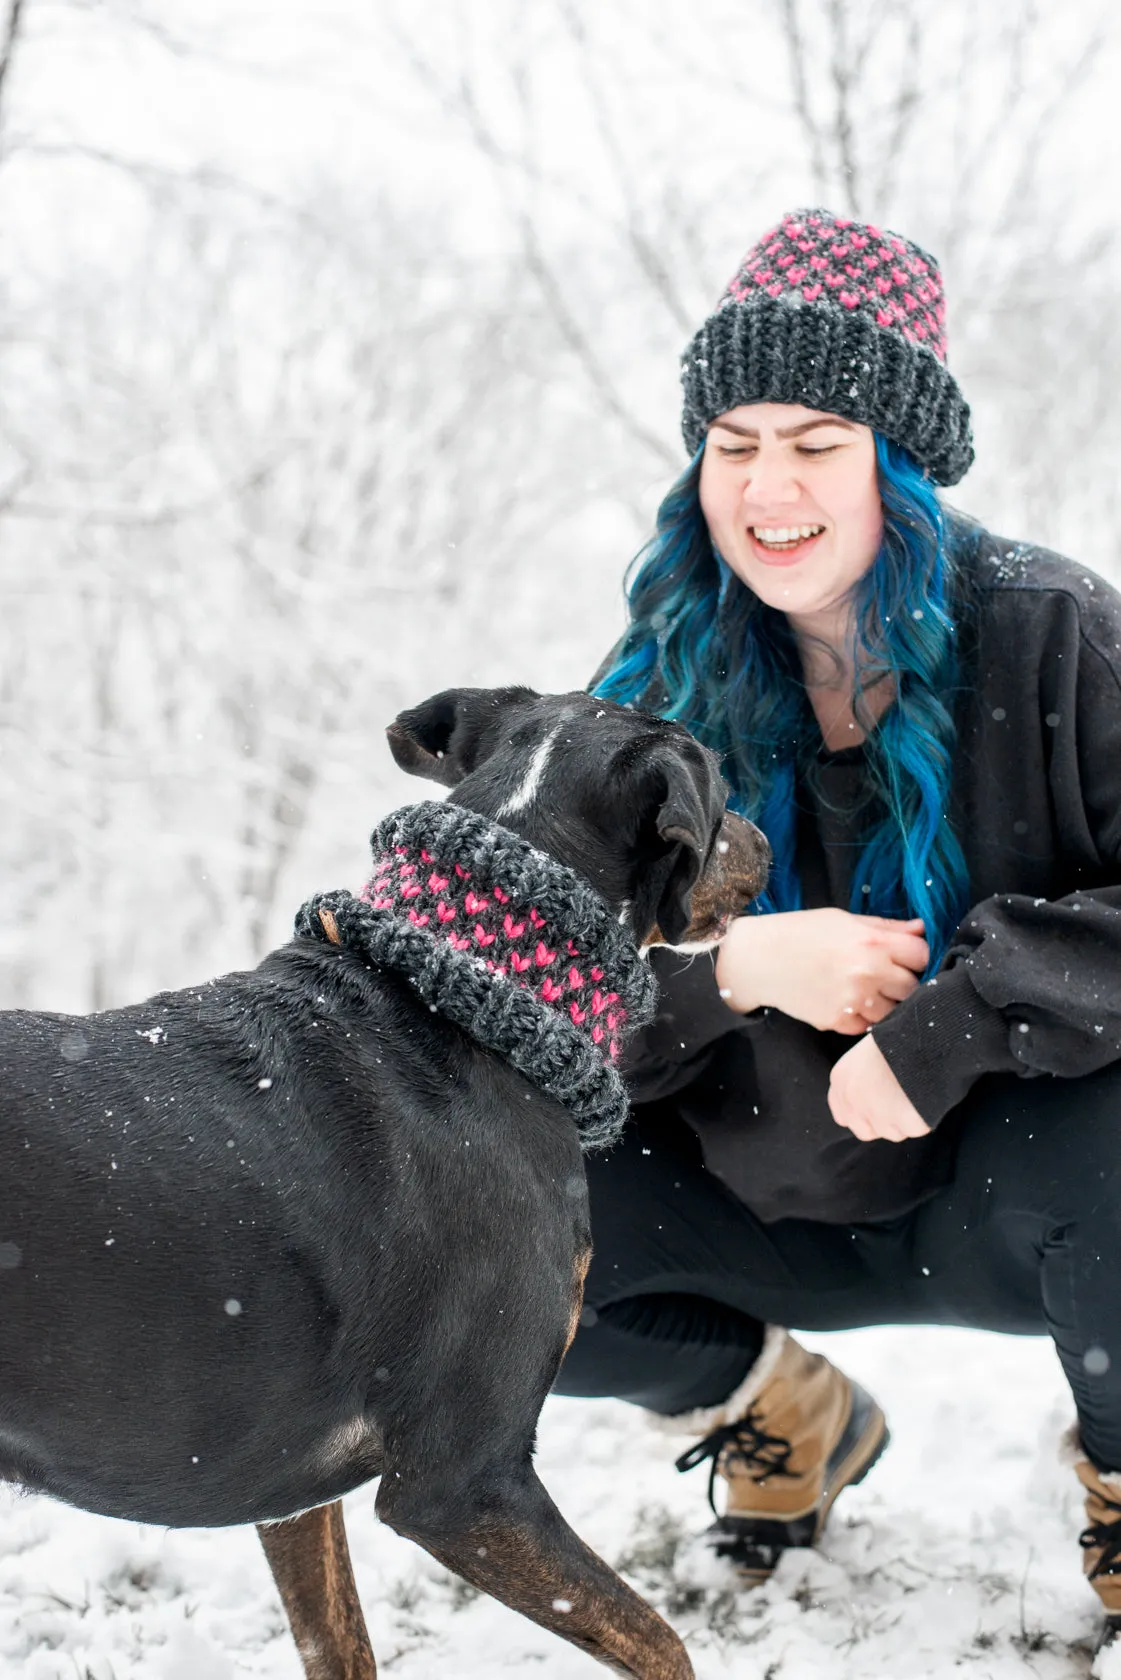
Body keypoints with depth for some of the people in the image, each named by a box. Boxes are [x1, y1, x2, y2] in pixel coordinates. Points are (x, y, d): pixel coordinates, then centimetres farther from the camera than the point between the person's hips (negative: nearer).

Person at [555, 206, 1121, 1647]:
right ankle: (778, 1415, 15)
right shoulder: (658, 690, -5)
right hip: (776, 1213, 4)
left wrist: (957, 1022, -31)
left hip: (1003, 1195, -3)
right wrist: (733, 970, -25)